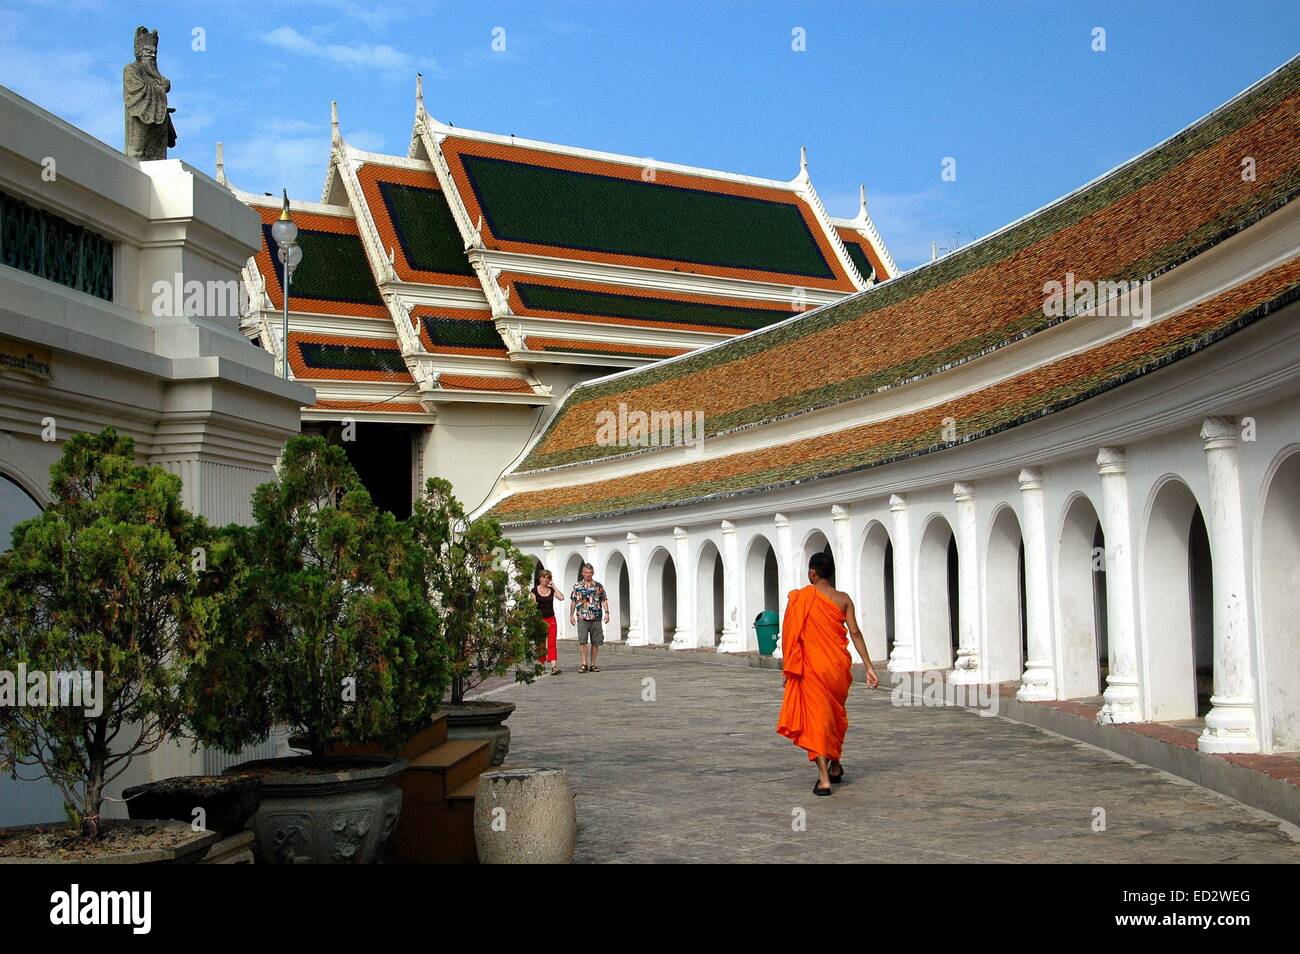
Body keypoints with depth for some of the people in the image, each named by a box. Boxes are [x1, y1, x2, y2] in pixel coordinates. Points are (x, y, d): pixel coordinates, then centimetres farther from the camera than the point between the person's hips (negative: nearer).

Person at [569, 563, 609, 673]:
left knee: (595, 642, 4)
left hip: (596, 618, 1)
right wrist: (571, 615, 6)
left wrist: (606, 612, -7)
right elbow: (573, 601, 10)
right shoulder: (577, 586, 7)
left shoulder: (598, 586, 7)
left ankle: (593, 664, 13)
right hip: (582, 618, -1)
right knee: (582, 641, -11)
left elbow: (604, 600, 5)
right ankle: (584, 664, -8)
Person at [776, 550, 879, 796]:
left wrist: (788, 666, 5)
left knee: (815, 717, -1)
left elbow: (789, 635, -4)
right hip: (838, 665, 3)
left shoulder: (800, 598, -5)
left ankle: (824, 778, -11)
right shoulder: (843, 599, 1)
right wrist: (869, 667, -2)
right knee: (836, 715, 22)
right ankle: (835, 767, 37)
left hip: (812, 666, -3)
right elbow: (855, 633, -4)